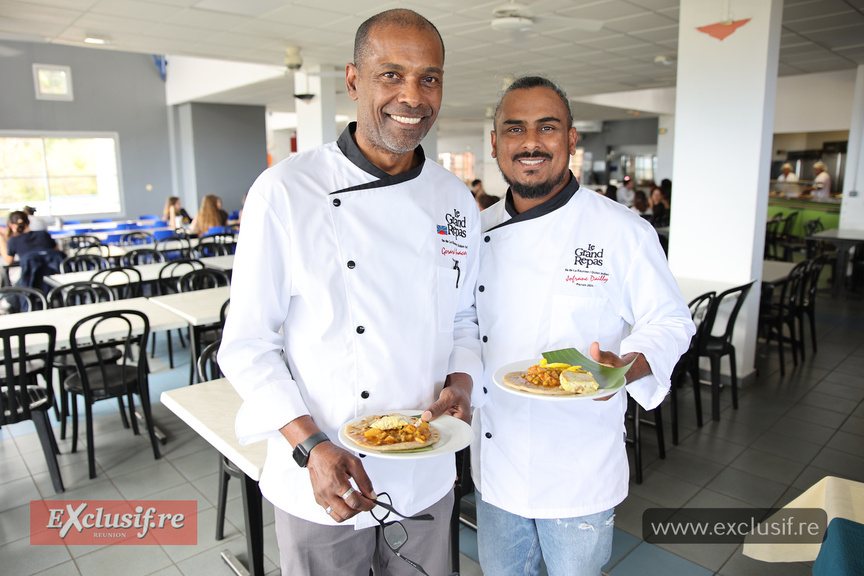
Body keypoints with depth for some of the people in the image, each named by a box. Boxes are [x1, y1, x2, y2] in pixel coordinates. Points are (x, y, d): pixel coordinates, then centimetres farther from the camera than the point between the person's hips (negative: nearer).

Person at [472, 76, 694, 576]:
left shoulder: (625, 231, -13)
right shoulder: (479, 232, 1)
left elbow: (669, 322, -6)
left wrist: (626, 365, -26)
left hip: (580, 471, -4)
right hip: (496, 464, 4)